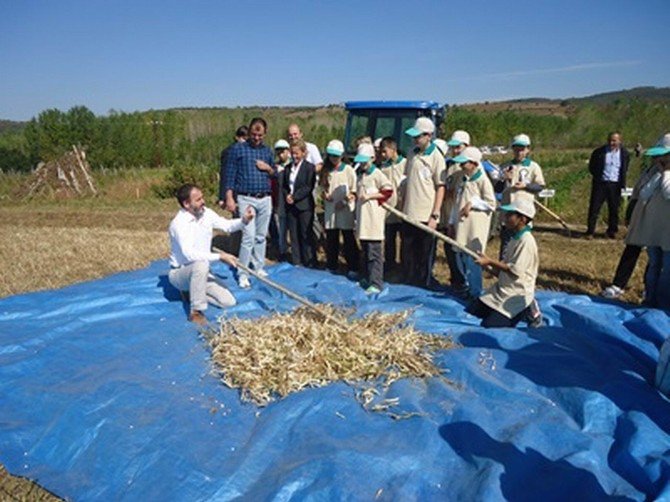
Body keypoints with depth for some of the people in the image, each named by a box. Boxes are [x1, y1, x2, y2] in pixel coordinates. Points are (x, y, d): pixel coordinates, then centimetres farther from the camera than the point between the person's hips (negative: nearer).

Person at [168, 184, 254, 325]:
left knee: (228, 302, -5)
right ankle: (196, 312, -26)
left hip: (198, 272, 7)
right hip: (179, 273, -6)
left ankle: (192, 292, 15)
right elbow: (189, 254, -36)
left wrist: (244, 220, -17)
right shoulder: (179, 223, -25)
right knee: (201, 264, -40)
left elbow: (227, 225, 3)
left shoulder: (206, 213, -4)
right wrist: (219, 256, -36)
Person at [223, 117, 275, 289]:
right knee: (249, 237, -10)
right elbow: (230, 175, -3)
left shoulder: (268, 151, 12)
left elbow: (275, 175, 18)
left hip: (266, 199, 4)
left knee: (261, 236, 10)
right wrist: (229, 198, -10)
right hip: (246, 199, -4)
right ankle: (243, 274, -1)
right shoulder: (237, 149, 0)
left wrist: (268, 168, -4)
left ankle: (259, 268, 22)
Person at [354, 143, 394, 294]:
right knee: (365, 252, 16)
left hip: (374, 219, -8)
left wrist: (370, 196, -17)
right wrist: (355, 196, 12)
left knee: (374, 253, -8)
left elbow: (388, 190, -15)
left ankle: (376, 284, -7)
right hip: (363, 219, 8)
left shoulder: (377, 174, -7)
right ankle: (367, 278, 26)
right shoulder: (361, 176, 18)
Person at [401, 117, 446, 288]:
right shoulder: (413, 154, 9)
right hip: (409, 213, 5)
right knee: (407, 252, 11)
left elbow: (440, 188, -8)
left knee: (425, 255, 7)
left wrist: (435, 215, -13)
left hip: (426, 215, -5)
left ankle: (423, 286, 19)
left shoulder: (436, 157, -7)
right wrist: (403, 207, 12)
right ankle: (409, 283, 25)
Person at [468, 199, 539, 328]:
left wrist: (490, 262, -21)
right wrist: (495, 268, 1)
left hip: (517, 294, -9)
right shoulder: (515, 237, 10)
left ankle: (526, 312, 4)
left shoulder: (526, 241, -19)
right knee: (471, 312, 4)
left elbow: (515, 272, -24)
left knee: (489, 325, -17)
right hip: (502, 288, 9)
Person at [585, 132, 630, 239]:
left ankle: (612, 231, 20)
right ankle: (590, 232, 3)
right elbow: (591, 167, 7)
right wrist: (597, 176, 0)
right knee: (594, 208, -3)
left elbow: (625, 169, 13)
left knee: (614, 209, 7)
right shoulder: (599, 152, -2)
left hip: (615, 185, 2)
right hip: (600, 183, -1)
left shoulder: (624, 153, 3)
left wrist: (622, 182, 4)